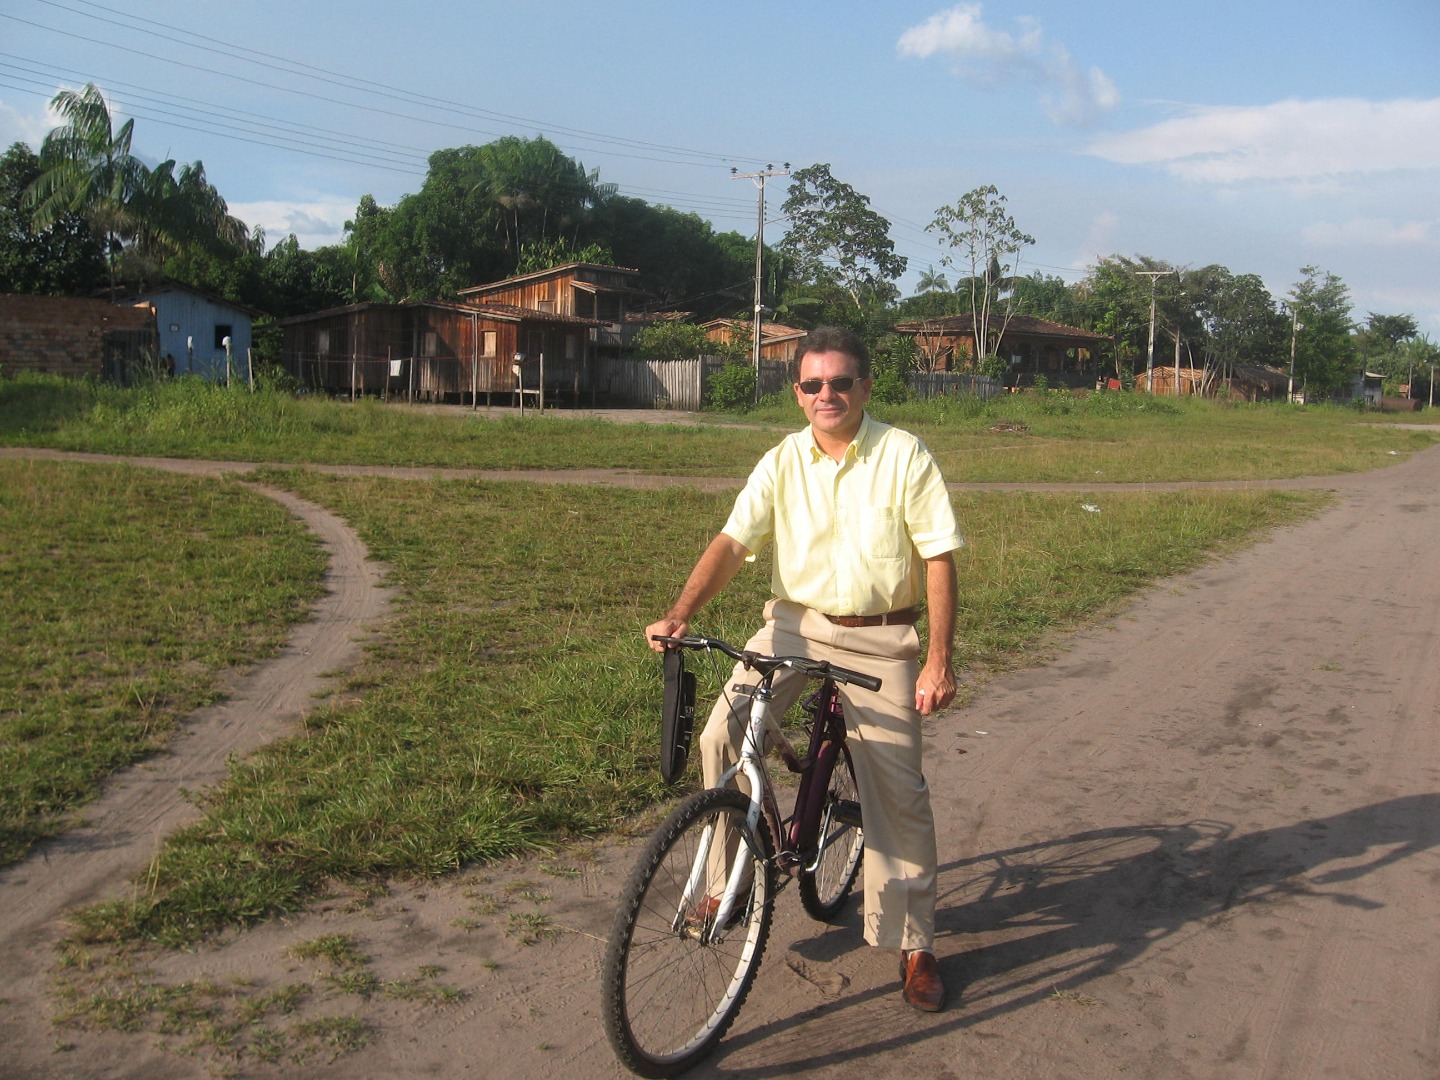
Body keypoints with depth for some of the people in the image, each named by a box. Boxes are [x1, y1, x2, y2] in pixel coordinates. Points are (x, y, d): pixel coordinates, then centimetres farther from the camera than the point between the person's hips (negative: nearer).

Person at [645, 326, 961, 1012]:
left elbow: (939, 559, -7)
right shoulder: (782, 462, 0)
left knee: (897, 791, 0)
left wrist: (940, 660, -12)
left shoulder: (904, 455, -6)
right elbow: (731, 543, -9)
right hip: (795, 624, 3)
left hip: (880, 639, -2)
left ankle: (915, 947, 19)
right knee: (721, 737, -15)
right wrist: (681, 614, -25)